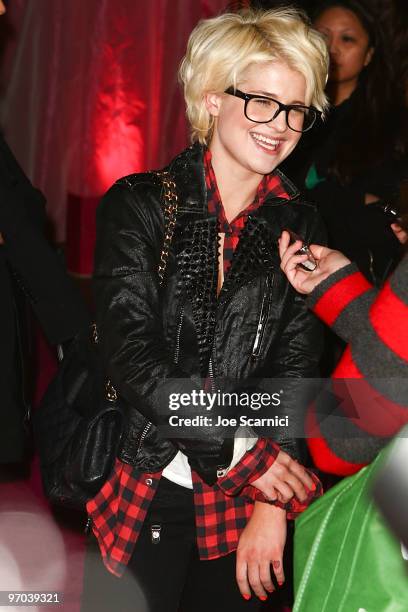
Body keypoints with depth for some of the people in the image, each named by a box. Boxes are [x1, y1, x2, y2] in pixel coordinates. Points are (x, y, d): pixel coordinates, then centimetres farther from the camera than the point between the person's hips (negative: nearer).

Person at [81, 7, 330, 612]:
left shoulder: (301, 227, 4)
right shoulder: (138, 205, -5)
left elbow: (296, 369, 0)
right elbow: (133, 356, -12)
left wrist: (272, 505, -10)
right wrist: (245, 454, -15)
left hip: (239, 508, 2)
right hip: (141, 492, -2)